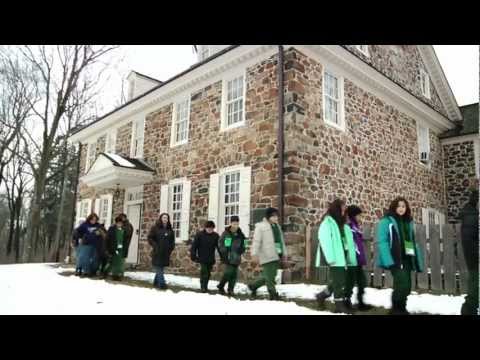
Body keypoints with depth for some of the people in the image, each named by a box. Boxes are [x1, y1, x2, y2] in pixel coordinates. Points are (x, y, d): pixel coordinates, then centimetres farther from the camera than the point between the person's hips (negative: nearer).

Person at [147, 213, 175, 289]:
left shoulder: (170, 229, 12)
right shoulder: (155, 227, -2)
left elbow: (172, 240, 19)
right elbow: (149, 238, -4)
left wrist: (171, 247, 4)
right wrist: (155, 246, -12)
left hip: (166, 253, 5)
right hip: (157, 252, -5)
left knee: (161, 269, 12)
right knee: (159, 269, -6)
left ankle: (156, 282, 24)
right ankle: (162, 283, -6)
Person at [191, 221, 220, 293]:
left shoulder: (215, 236, -1)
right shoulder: (199, 234, -9)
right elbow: (194, 246, -6)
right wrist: (193, 256, -9)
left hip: (211, 259, 3)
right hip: (202, 258, -3)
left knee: (208, 273, 10)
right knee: (204, 272, -8)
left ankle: (205, 287, 23)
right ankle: (203, 287, 2)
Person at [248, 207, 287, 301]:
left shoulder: (277, 226, 20)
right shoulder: (261, 226, -3)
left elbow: (281, 241, 24)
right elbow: (256, 241, -10)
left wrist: (284, 254, 20)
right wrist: (255, 254, -18)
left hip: (276, 256, 8)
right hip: (267, 256, -8)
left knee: (269, 276, 11)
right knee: (269, 277, -4)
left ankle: (253, 286, 28)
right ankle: (273, 295, 6)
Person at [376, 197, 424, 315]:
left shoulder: (409, 222, 17)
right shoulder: (387, 221, -2)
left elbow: (413, 242, 18)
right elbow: (382, 242, -10)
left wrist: (418, 261, 11)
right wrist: (388, 260, -21)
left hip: (407, 258, 7)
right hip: (395, 259, -6)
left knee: (406, 286, 9)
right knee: (402, 284, -15)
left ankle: (401, 309, 25)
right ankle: (397, 310, 1)